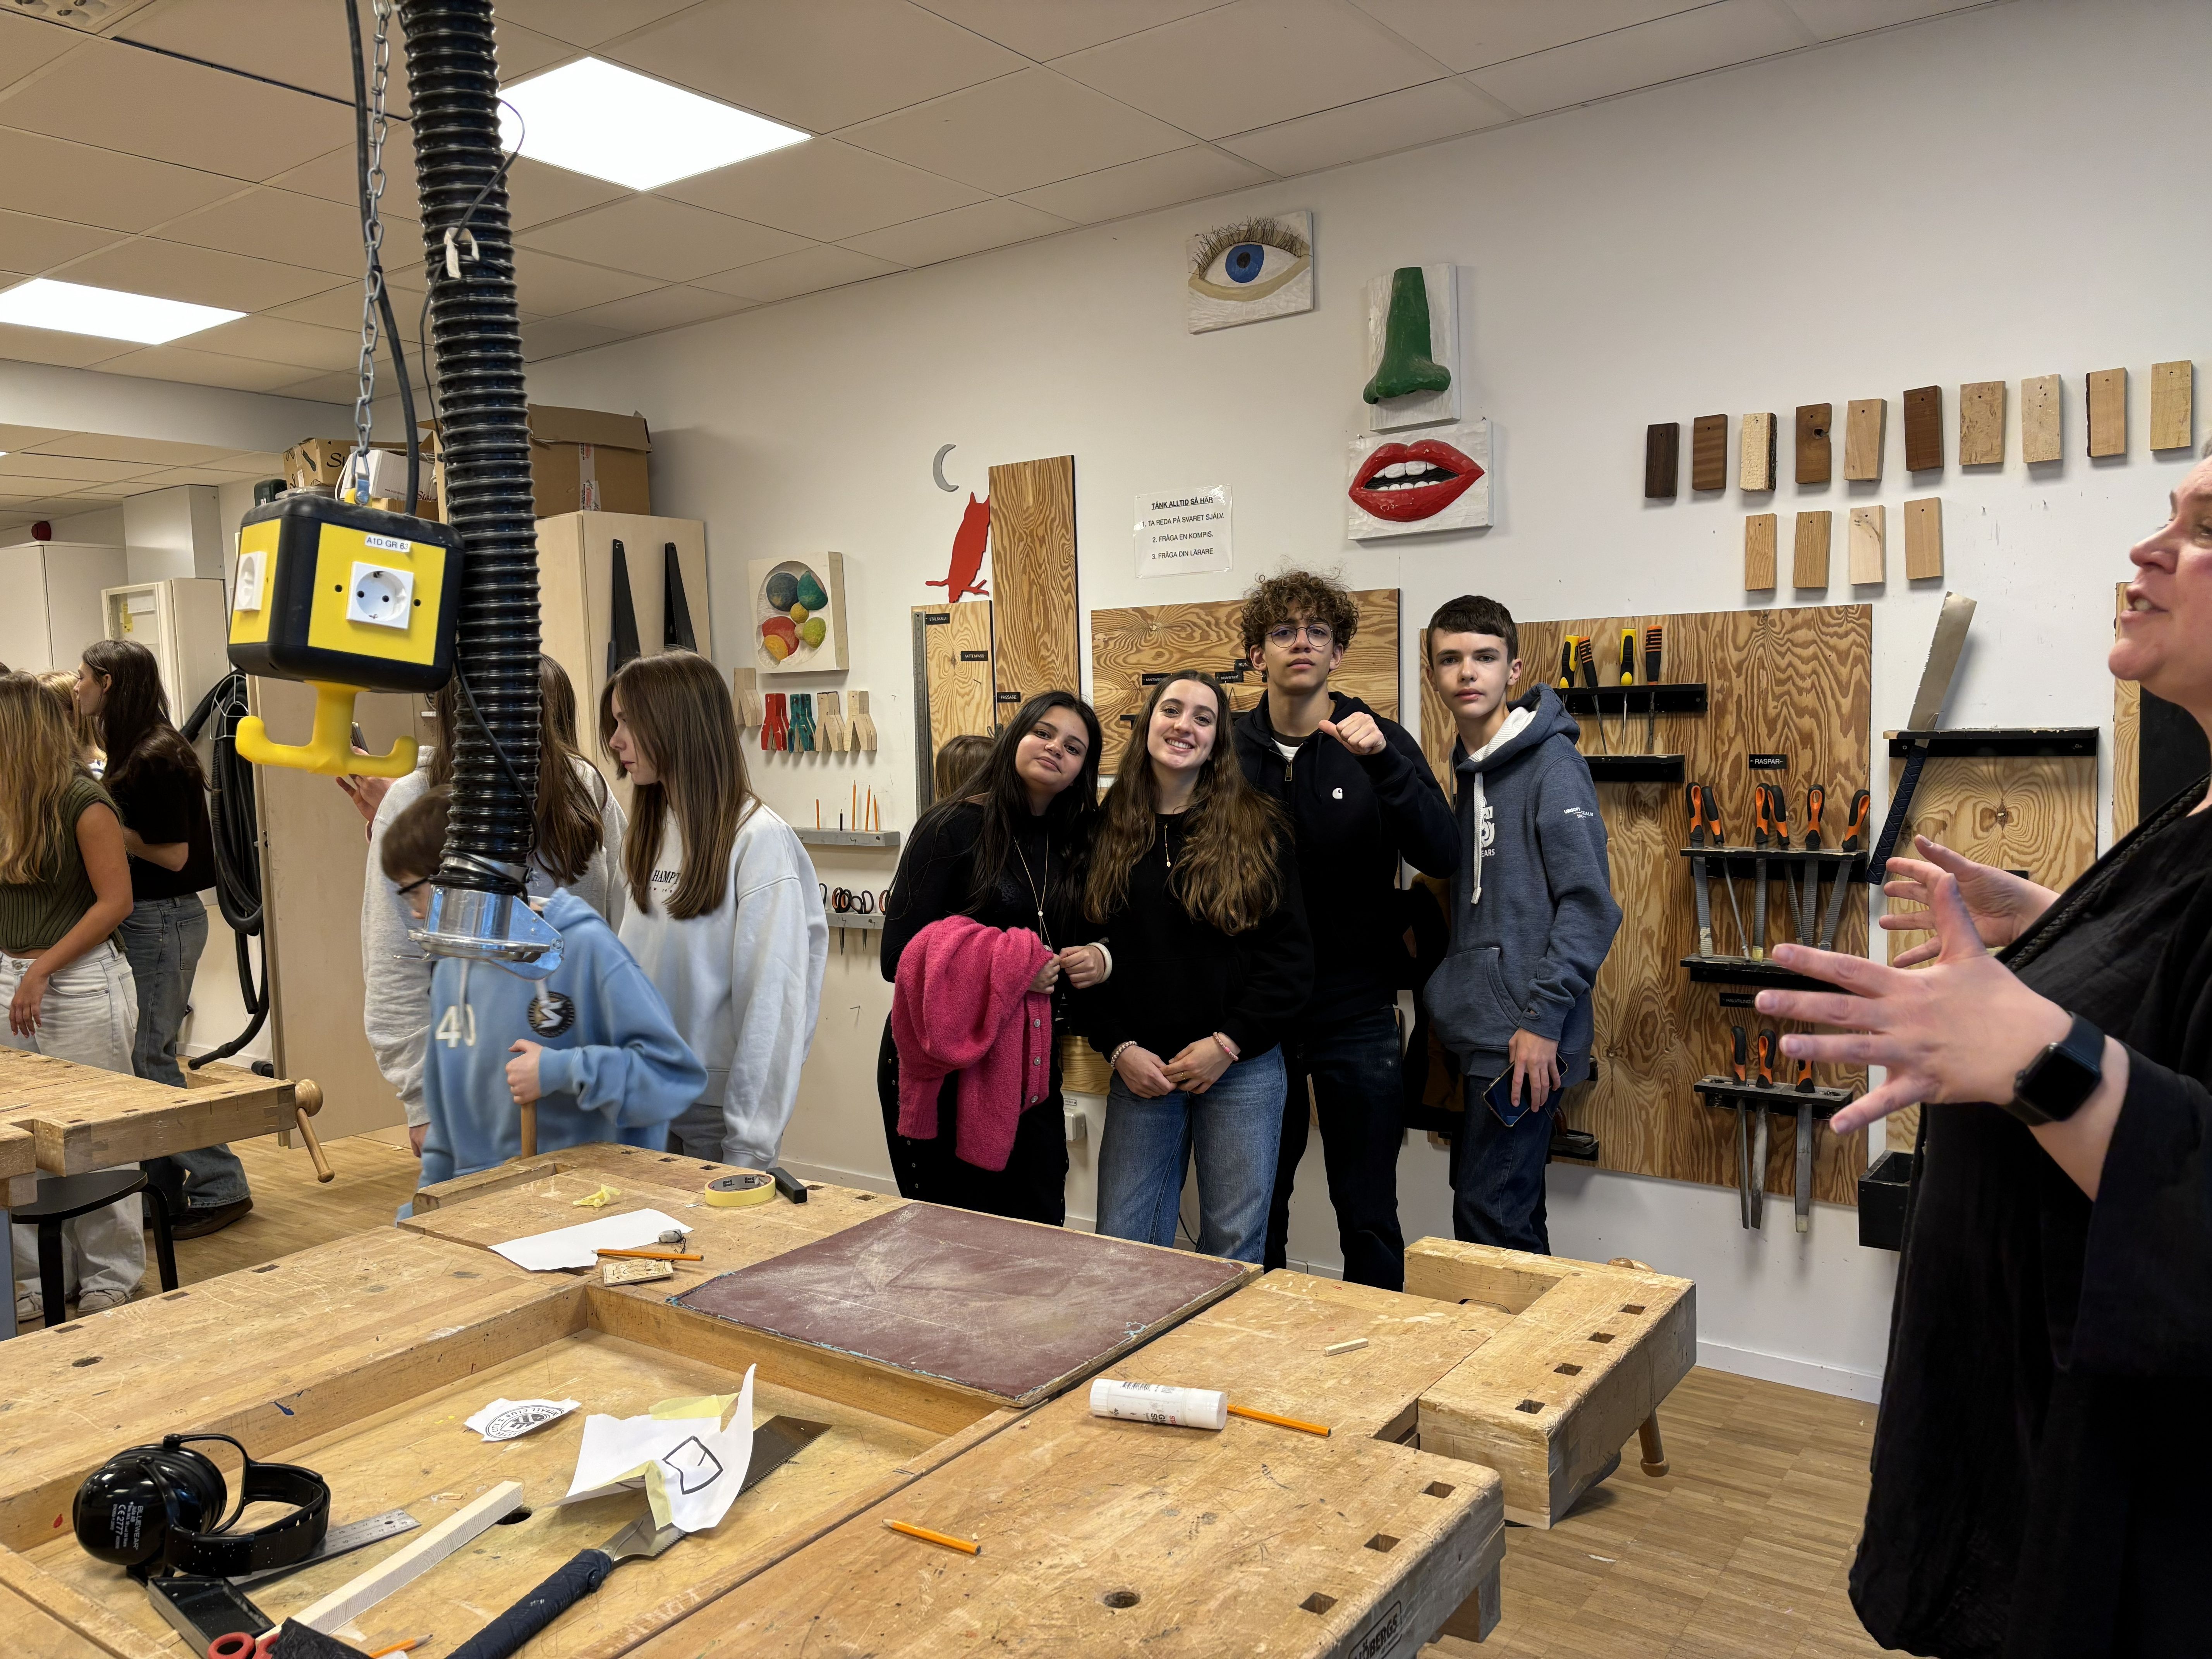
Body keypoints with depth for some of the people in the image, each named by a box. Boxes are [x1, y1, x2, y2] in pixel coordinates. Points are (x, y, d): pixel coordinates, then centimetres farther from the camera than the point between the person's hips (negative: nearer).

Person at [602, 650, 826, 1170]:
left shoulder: (758, 839, -15)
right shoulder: (652, 834, 7)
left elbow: (773, 999, -16)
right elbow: (634, 963, 9)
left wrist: (751, 1146, -16)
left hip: (719, 1111, -6)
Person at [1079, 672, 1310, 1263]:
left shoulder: (1258, 828, 0)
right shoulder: (1107, 833, 5)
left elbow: (1290, 954, -2)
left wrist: (1229, 1042, -10)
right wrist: (1118, 1048, -6)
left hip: (1241, 1068, -1)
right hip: (1140, 1070, 2)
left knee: (1234, 1251, 7)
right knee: (1122, 1249, 5)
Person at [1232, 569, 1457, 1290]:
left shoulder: (1378, 741, -4)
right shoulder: (1228, 748, 0)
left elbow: (1442, 855, -17)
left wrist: (1383, 760, -31)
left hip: (1357, 1014, -2)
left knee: (1369, 1218, 10)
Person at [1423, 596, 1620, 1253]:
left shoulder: (1551, 763, -10)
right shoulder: (1465, 769, 14)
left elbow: (1589, 903, -16)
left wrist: (1543, 1019, -18)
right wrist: (1445, 995, 14)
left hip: (1524, 1040, -8)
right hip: (1474, 1031, 8)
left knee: (1489, 1220, -5)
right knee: (1509, 1215, 17)